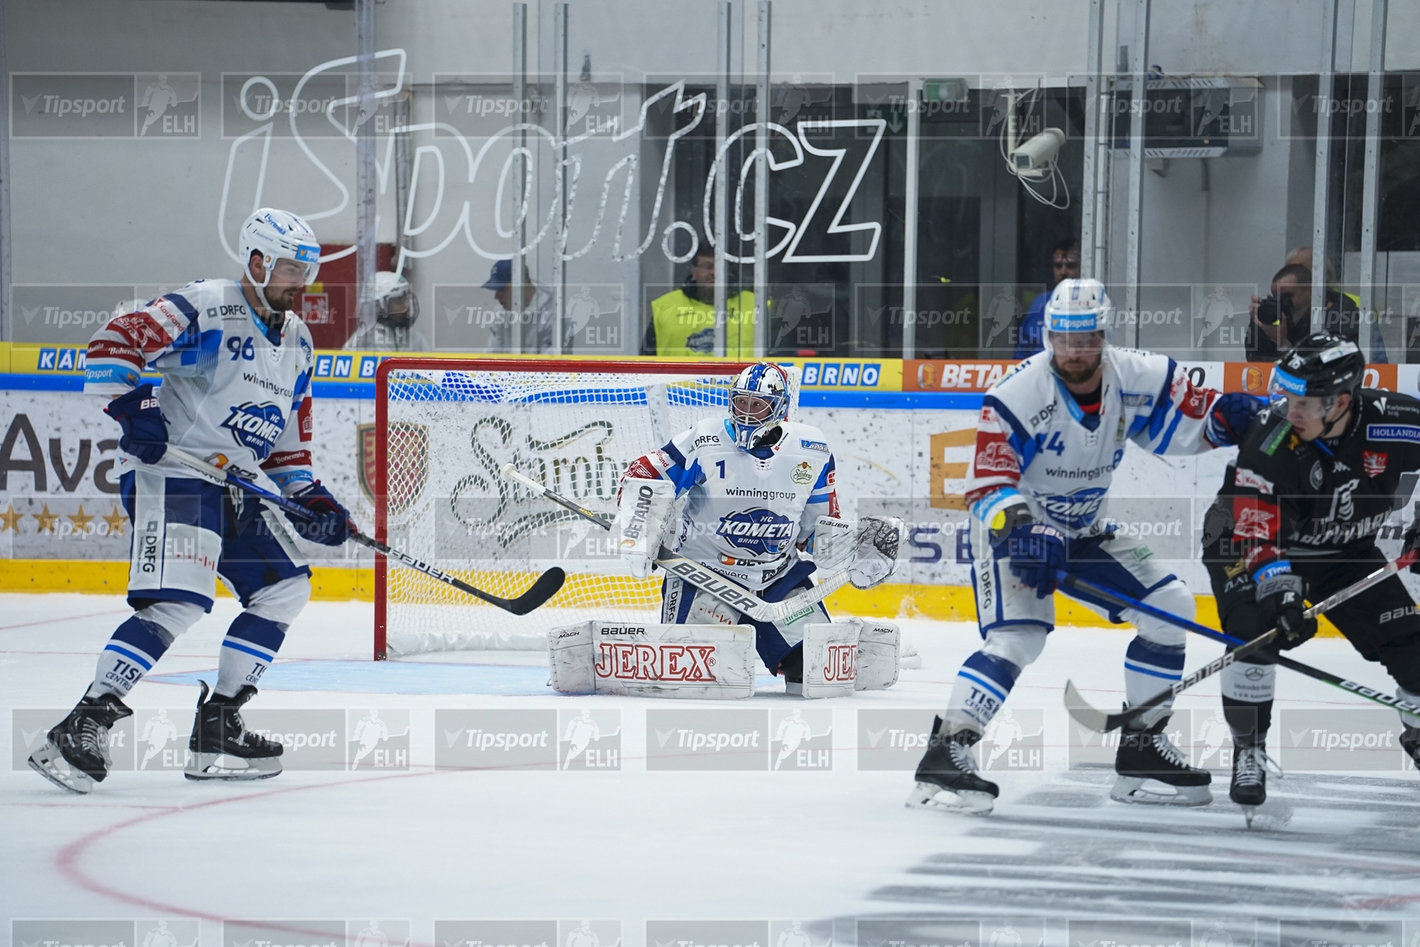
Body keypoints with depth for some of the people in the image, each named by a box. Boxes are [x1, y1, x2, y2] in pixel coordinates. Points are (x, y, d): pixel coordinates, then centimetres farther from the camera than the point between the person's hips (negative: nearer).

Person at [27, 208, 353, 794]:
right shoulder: (206, 306, -8)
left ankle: (216, 729, 13)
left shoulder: (297, 342, 18)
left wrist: (309, 498, 11)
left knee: (285, 586, 8)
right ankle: (83, 726, -26)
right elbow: (113, 345, -15)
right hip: (171, 472, -9)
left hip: (240, 483, 9)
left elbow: (287, 436, 24)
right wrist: (132, 405, -28)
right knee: (179, 601, -23)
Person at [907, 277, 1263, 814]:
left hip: (1083, 531, 6)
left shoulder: (1137, 377, -13)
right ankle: (945, 753, -28)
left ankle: (1142, 748, 10)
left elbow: (1182, 422, 1)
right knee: (1018, 637, -27)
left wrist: (1223, 416, -22)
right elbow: (988, 486, -30)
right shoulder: (1017, 394, -27)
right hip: (1010, 528, -6)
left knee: (1170, 608, 0)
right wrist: (1023, 529, -48)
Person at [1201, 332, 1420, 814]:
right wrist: (1279, 589, -47)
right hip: (1246, 539, -3)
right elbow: (1257, 533, -34)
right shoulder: (1271, 441, -33)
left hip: (1344, 548, 3)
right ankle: (1249, 750, -9)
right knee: (1254, 628, -26)